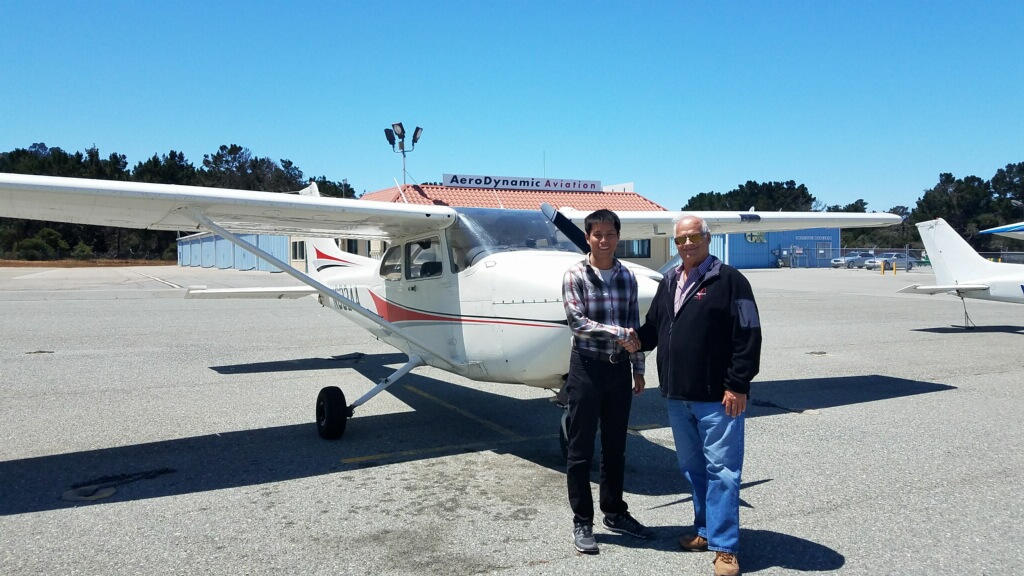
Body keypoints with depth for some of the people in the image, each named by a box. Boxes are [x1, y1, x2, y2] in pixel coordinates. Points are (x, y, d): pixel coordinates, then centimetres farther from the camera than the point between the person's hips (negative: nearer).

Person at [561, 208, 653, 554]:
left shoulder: (627, 277, 7)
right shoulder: (575, 276, -7)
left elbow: (634, 326, 11)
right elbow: (576, 323, -16)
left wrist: (638, 369, 11)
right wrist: (618, 334, -20)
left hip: (619, 369, 5)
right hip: (587, 367, -4)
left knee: (615, 447, 15)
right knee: (581, 450, 4)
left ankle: (615, 513, 30)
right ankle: (582, 522, 15)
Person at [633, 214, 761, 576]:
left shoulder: (729, 280, -7)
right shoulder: (668, 283, 14)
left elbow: (748, 335, -12)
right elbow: (654, 326, 23)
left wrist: (737, 385, -16)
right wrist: (639, 340, 1)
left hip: (717, 397, -7)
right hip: (677, 396, 7)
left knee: (721, 470, -2)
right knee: (692, 467, 16)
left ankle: (724, 546, 6)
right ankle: (705, 529, 32)